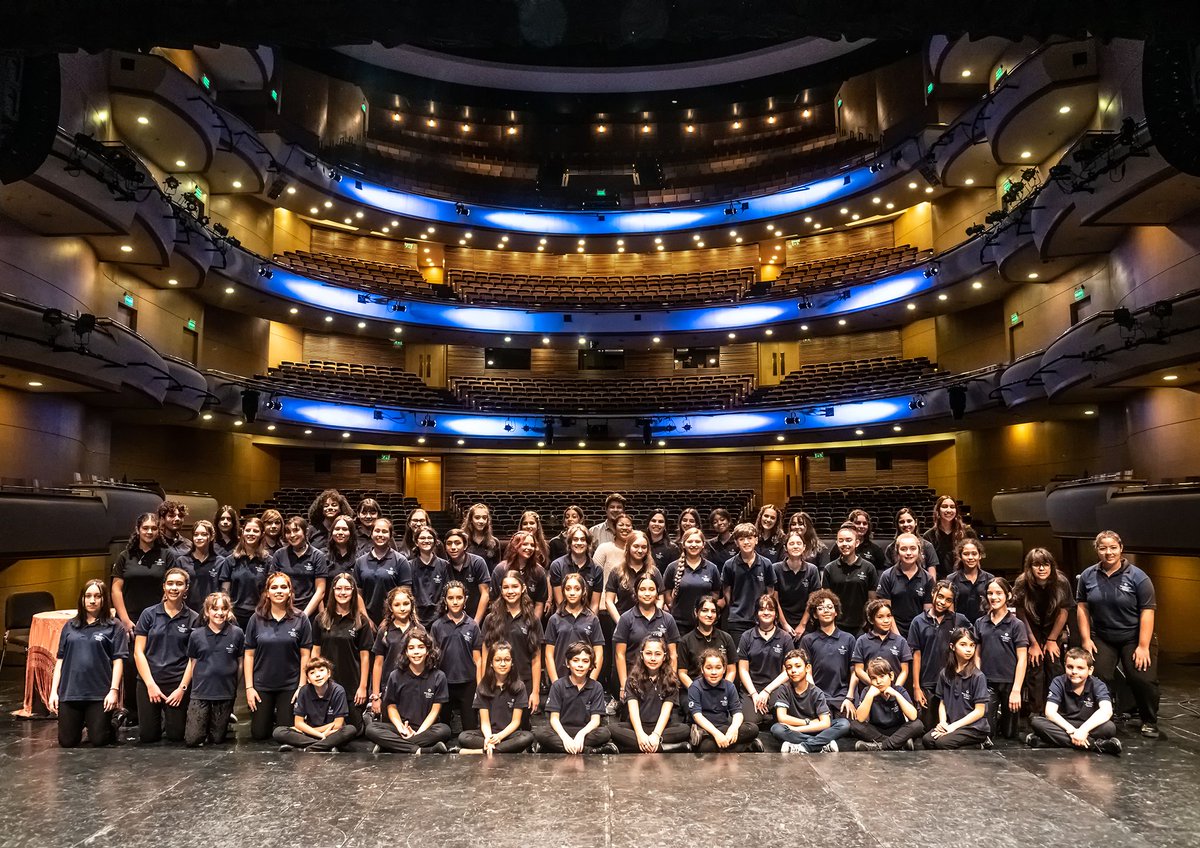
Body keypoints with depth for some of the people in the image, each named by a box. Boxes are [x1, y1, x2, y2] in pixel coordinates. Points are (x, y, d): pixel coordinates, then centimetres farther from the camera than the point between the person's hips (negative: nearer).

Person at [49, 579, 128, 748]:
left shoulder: (114, 627, 1)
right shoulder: (70, 626, 12)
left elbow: (118, 660, -4)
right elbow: (60, 660, 12)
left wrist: (114, 690, -12)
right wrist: (54, 691, 5)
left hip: (99, 694, -3)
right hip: (69, 692, 3)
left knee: (99, 741, -1)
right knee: (67, 742, 6)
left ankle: (109, 725, 31)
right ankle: (82, 724, 36)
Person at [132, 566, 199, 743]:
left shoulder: (193, 618, -1)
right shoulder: (149, 614, 0)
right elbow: (138, 652, -1)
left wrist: (182, 687, -9)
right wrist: (151, 684, -8)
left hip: (178, 683, -1)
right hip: (149, 681, 1)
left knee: (175, 736, 2)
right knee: (147, 737, 3)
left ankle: (170, 720, 35)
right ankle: (160, 721, 35)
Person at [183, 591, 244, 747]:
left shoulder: (237, 633, -5)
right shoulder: (196, 635, -3)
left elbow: (240, 663, 4)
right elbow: (192, 664, 8)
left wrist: (234, 686, 7)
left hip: (225, 694, 0)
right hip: (200, 693, 0)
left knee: (217, 739, 7)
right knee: (191, 740, -2)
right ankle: (204, 721, 27)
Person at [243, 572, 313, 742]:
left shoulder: (301, 619, -7)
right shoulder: (256, 619, -3)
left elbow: (305, 655, -5)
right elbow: (249, 654, 0)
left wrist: (302, 687, -9)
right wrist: (249, 687, -4)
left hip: (290, 685, -1)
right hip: (261, 685, 1)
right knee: (258, 734, 9)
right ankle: (270, 717, 40)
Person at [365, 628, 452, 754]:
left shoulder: (438, 677, -1)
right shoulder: (395, 676, 2)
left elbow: (435, 709, -2)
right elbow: (391, 706, 6)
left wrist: (418, 732, -15)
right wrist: (401, 729, -12)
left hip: (426, 728, -1)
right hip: (401, 727, 2)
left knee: (444, 730, -34)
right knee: (371, 729, -26)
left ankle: (391, 746, -27)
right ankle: (426, 751, -32)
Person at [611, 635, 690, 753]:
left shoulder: (671, 680, 5)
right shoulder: (633, 679, 5)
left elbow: (666, 710, -7)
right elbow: (633, 709, -8)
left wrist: (656, 735, -24)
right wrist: (640, 734, -27)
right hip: (638, 726, 0)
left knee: (684, 729, -29)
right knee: (614, 729, -31)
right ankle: (666, 748, -33)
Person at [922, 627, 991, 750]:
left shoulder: (977, 676, -9)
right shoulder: (945, 674, 6)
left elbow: (979, 711, -10)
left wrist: (954, 726, -15)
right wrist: (943, 723, -10)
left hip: (975, 727, -4)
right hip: (951, 725, 4)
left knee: (942, 743, -29)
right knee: (927, 740, -24)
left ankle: (978, 745, -1)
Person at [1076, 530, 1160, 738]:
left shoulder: (1137, 577, -11)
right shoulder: (1088, 576, -1)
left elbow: (1147, 611, -12)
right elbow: (1082, 607, 3)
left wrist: (1143, 646, -16)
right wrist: (1086, 639, -2)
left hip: (1134, 638, -2)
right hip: (1102, 638, 2)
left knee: (1143, 679, -7)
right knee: (1099, 679, -5)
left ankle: (1149, 723, 15)